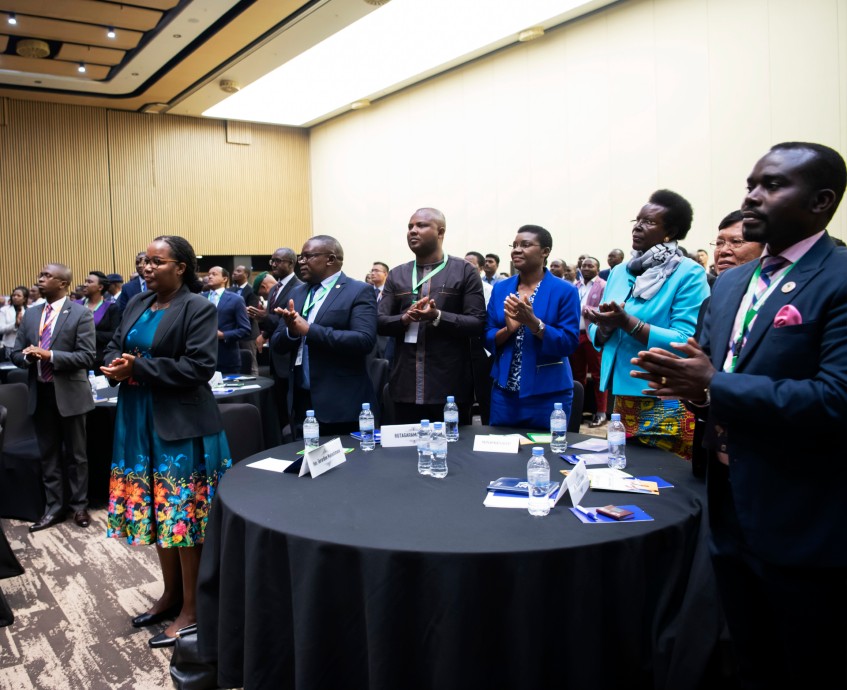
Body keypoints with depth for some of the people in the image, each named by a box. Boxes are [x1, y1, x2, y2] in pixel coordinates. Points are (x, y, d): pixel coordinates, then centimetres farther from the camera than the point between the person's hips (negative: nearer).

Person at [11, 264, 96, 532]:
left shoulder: (80, 314, -8)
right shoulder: (30, 314, 9)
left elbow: (87, 357, -14)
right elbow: (16, 354, 11)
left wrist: (50, 355, -24)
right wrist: (28, 356, -13)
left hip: (69, 393, -5)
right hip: (40, 393, 5)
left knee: (75, 454, 9)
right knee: (48, 455, 12)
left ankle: (79, 506, 22)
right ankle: (54, 508, 23)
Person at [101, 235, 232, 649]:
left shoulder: (199, 308, -11)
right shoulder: (137, 304, 11)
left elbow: (199, 366, -19)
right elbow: (114, 346, 16)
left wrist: (139, 369, -19)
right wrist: (114, 366, -8)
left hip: (182, 424, -7)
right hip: (138, 421, 8)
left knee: (185, 514, 0)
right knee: (157, 510, 15)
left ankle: (191, 607, 14)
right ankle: (171, 594, 31)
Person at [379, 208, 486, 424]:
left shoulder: (464, 271, 1)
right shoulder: (396, 275, 13)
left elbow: (478, 324, -5)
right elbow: (379, 322, 8)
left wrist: (438, 317, -19)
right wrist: (405, 318, -13)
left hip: (450, 386, -3)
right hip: (406, 386, 3)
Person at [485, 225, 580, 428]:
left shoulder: (564, 291, -5)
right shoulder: (500, 289, 6)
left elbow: (569, 343, -11)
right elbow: (487, 339, 5)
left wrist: (533, 322, -24)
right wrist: (508, 329, -16)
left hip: (548, 393, -3)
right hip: (504, 391, 3)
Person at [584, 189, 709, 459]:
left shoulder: (689, 274, -9)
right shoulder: (620, 273, 10)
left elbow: (686, 342, -18)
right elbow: (597, 336, 10)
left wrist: (626, 322, -24)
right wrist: (605, 327, -13)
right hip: (623, 395, 6)